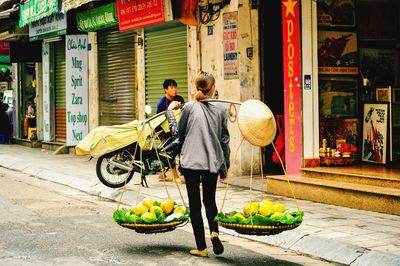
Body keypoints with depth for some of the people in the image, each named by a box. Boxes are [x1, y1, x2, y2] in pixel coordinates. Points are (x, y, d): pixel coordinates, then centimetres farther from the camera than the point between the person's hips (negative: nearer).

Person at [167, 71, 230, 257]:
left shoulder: (189, 107, -4)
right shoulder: (220, 108, 1)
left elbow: (178, 134, 4)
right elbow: (224, 139, 4)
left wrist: (170, 111, 17)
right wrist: (225, 165, 13)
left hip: (190, 160, -2)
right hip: (212, 162, 2)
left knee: (194, 203, 6)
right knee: (210, 200, 19)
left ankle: (201, 247, 7)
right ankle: (214, 231, -8)